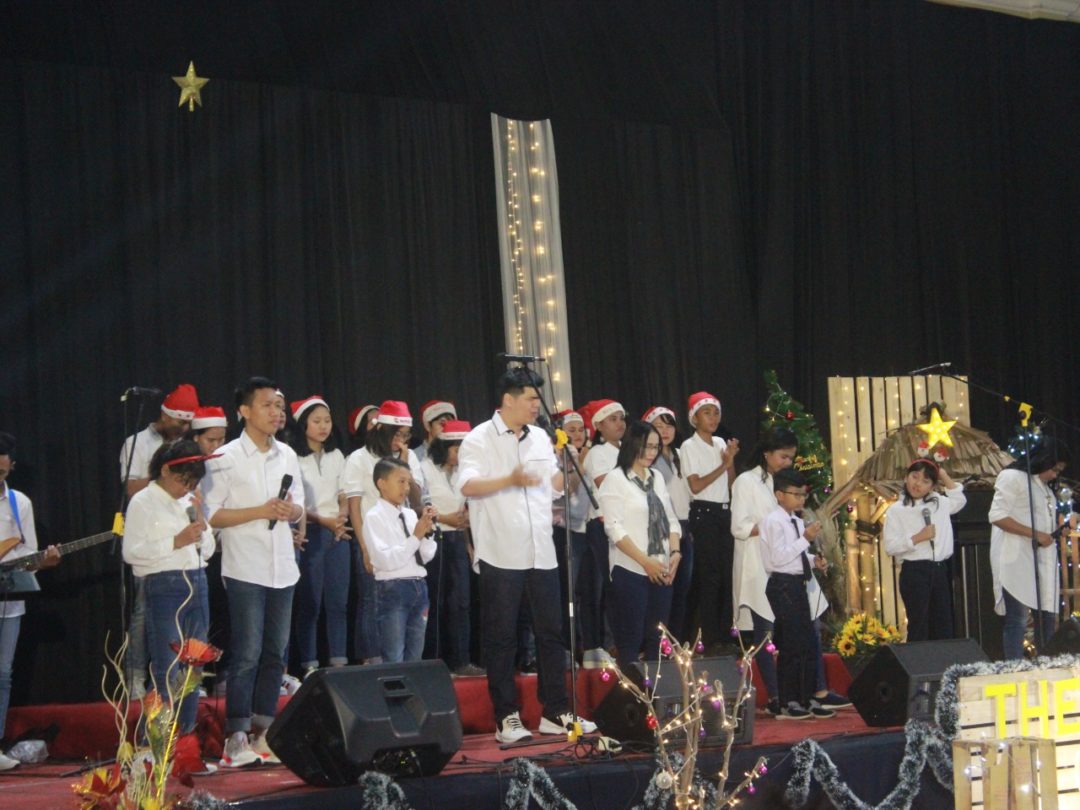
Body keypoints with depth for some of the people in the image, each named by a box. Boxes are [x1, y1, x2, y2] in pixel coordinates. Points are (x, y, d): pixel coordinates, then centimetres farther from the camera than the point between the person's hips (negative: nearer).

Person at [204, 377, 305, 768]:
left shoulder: (287, 455, 11)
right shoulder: (226, 458, -5)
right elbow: (212, 515, -9)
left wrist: (291, 511, -6)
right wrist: (261, 511, -16)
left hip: (282, 569, 6)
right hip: (245, 570, -6)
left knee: (274, 654, 8)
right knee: (247, 655, -8)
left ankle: (263, 734, 15)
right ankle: (236, 738, -5)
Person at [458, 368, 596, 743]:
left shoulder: (540, 438, 14)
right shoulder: (480, 439, -6)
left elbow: (555, 481, 23)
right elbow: (468, 485, -18)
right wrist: (510, 480, -29)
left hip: (540, 553, 6)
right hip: (501, 554, -6)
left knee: (550, 632, 8)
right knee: (501, 637, 0)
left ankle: (555, 712, 16)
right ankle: (506, 717, 7)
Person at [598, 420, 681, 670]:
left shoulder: (657, 478, 15)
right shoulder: (616, 479, -5)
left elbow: (671, 519, 15)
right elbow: (615, 528, -13)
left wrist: (675, 552, -3)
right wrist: (645, 561, -16)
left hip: (661, 571, 6)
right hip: (630, 572, -6)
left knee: (657, 639, 8)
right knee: (630, 639, -3)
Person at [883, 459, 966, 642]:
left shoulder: (940, 503, 11)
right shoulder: (896, 510, -3)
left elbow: (960, 500, 31)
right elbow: (890, 546, -9)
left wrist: (944, 476, 20)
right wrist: (918, 538, -16)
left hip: (940, 570, 5)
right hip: (914, 572, -5)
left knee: (944, 626, 7)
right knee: (919, 627, -6)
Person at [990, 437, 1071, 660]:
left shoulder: (1043, 485, 22)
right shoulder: (1013, 477, -6)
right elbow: (997, 516, -15)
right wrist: (1035, 534, -17)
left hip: (1041, 563, 9)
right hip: (1017, 563, -9)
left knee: (1047, 618, 8)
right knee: (1017, 620, -10)